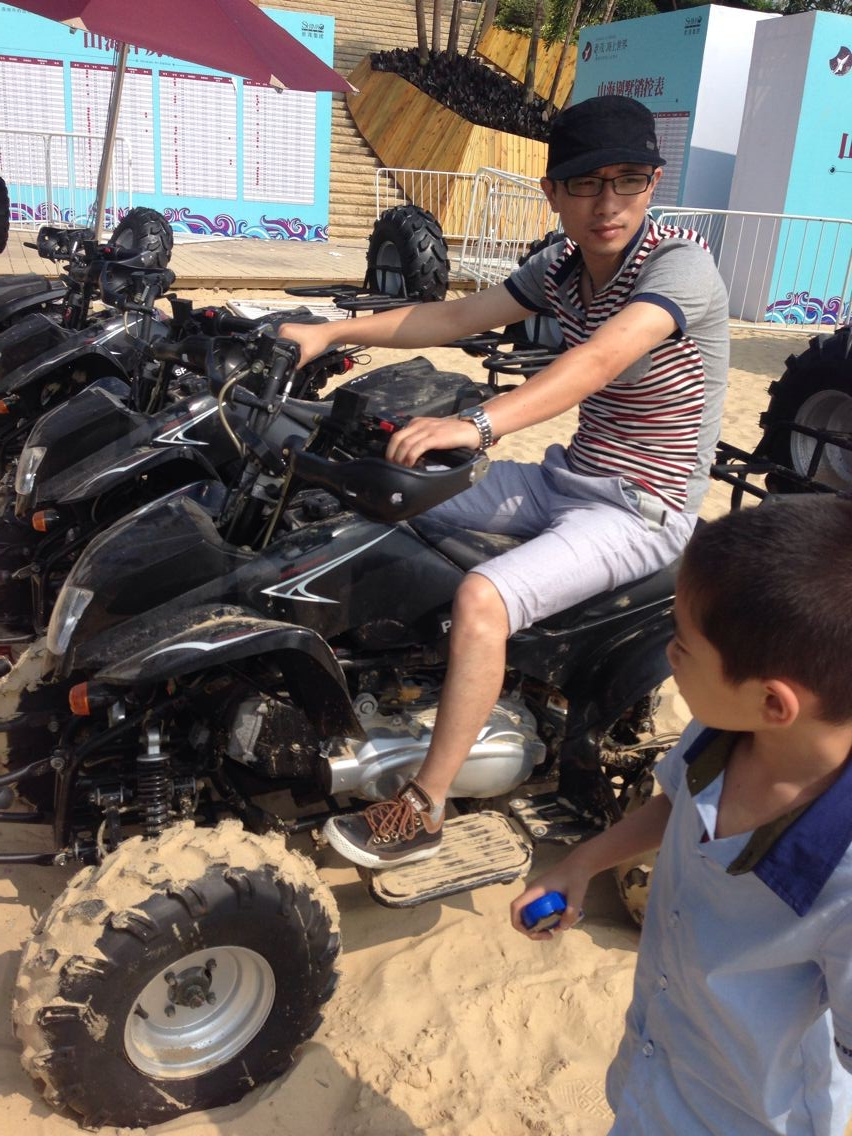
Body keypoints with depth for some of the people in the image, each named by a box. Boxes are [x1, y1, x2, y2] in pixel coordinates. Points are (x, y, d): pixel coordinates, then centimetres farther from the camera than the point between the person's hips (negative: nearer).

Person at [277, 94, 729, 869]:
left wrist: (478, 425, -50)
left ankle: (421, 813, -16)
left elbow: (599, 361, -36)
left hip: (640, 510, -8)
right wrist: (331, 332, -5)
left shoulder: (680, 262, -19)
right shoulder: (561, 267, 5)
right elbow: (455, 317, 3)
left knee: (483, 598, -30)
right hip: (566, 478, 8)